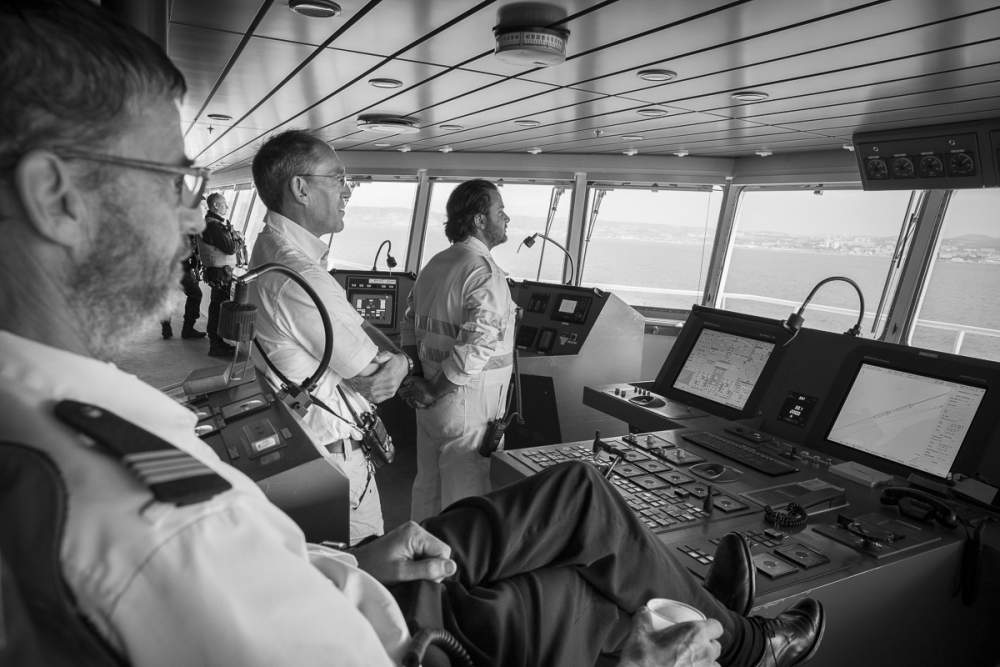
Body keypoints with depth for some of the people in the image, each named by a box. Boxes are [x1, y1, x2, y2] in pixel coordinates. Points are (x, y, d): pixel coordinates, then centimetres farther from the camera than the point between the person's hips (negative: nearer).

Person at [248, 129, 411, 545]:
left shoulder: (273, 250, 5)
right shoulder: (299, 277, -29)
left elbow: (358, 327, 6)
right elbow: (372, 375, -20)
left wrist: (397, 359, -12)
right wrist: (399, 361, 1)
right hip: (334, 458, -9)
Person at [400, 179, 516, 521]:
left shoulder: (434, 265, 11)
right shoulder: (485, 273, -17)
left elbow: (410, 325, 15)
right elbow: (476, 346, -25)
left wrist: (417, 376, 6)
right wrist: (434, 392, -16)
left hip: (432, 401, 9)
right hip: (469, 403, -9)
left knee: (427, 486, 21)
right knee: (465, 500, 3)